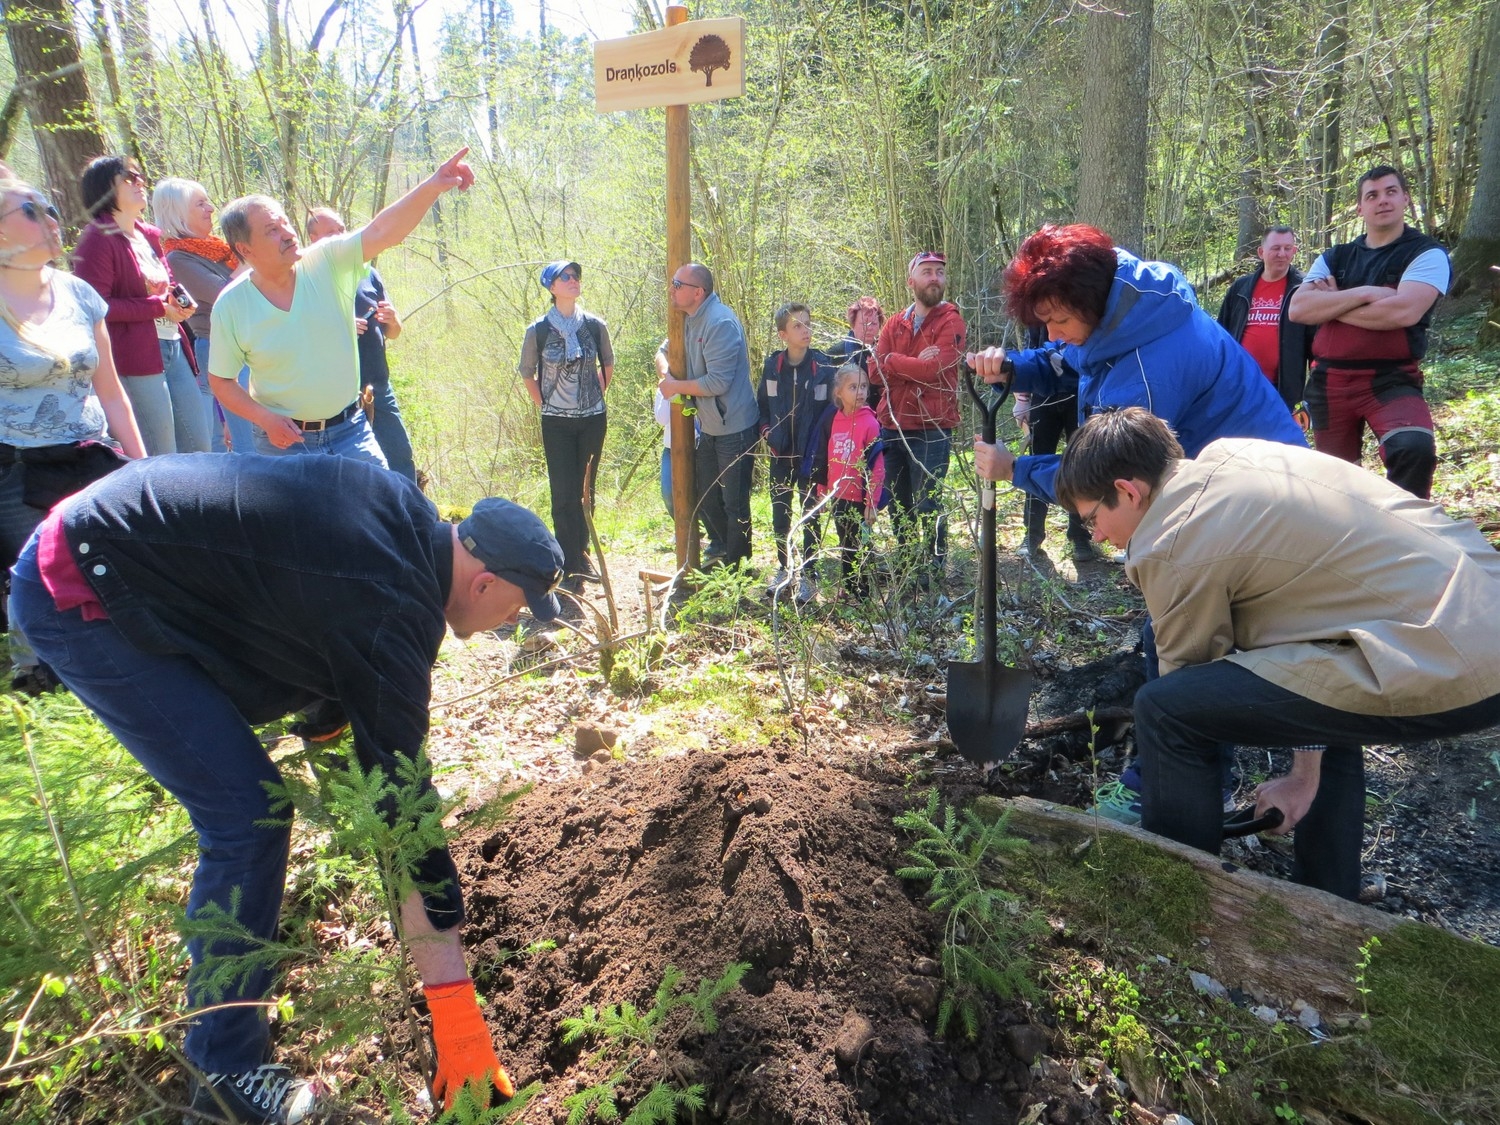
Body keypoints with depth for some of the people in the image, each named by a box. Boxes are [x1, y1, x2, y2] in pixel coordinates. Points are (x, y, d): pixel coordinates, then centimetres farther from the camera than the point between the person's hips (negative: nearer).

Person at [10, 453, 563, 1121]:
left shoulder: (409, 513, 0)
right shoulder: (391, 619, -23)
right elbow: (404, 810, -22)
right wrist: (454, 1008, -15)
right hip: (78, 595, -10)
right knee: (248, 818, -10)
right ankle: (225, 1070, 3)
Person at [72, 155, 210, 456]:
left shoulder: (150, 235, 17)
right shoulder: (97, 239, -8)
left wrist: (181, 299, 5)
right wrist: (159, 307, -15)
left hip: (173, 347, 8)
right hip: (136, 355, -8)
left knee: (199, 446, 10)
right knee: (162, 461, -5)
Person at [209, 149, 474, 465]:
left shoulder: (327, 262, -10)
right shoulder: (230, 306, -9)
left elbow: (382, 232, -24)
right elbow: (221, 381, 0)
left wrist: (432, 186, -39)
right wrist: (264, 418, -17)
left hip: (349, 429, 1)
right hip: (283, 438, -1)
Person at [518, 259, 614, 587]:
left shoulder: (595, 325, -1)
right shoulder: (538, 330, -6)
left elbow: (608, 364, 15)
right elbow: (527, 374, 7)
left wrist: (597, 396, 9)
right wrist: (545, 406, 3)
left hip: (593, 419, 2)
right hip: (557, 423, -2)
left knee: (586, 491, 12)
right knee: (564, 493, -2)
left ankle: (581, 553, 27)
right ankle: (570, 566, 5)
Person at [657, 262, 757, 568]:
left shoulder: (720, 323, -23)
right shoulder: (689, 319, 6)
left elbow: (717, 382, -27)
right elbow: (664, 351, 17)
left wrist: (675, 387, -14)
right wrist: (666, 373, -7)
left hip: (734, 429, -9)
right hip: (708, 428, 9)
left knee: (735, 503, 3)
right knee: (705, 497, 20)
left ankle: (737, 567, 18)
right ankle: (721, 549, 40)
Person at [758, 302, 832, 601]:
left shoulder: (823, 365, -9)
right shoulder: (772, 365, -1)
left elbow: (832, 408, -4)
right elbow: (762, 404, 11)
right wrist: (767, 432, -3)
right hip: (780, 454, 3)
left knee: (810, 515, 6)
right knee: (779, 514, 13)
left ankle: (807, 574, 18)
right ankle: (783, 567, 30)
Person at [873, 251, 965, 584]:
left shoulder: (951, 322, -5)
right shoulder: (895, 323, 11)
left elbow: (932, 369, -19)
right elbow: (876, 371, -1)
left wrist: (892, 360, -6)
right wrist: (915, 364, -14)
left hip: (931, 429, -5)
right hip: (892, 427, 6)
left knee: (928, 504, -2)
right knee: (898, 505, 15)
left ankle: (934, 566, 16)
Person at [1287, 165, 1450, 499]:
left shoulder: (1427, 254, -1)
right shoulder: (1334, 258, 11)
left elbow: (1403, 311, -19)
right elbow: (1297, 308, -5)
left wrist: (1331, 304, -8)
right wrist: (1363, 293, -15)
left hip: (1391, 380, -4)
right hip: (1328, 381, 4)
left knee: (1415, 449, -31)